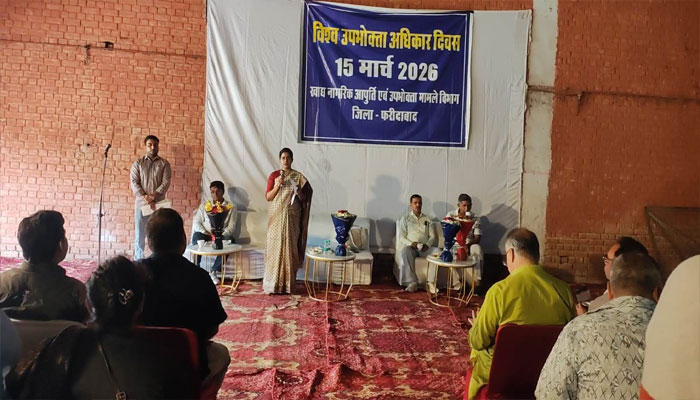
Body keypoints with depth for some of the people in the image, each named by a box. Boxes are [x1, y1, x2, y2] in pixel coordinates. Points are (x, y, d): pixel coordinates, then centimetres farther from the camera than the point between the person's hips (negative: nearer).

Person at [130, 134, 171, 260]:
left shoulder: (164, 163, 5)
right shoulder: (138, 163, 7)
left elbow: (166, 183, -5)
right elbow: (134, 182, -2)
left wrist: (153, 196, -18)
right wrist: (145, 198, -15)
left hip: (158, 204, 0)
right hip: (141, 204, 0)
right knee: (140, 236, 5)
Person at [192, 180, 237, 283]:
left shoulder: (231, 207, 11)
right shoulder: (204, 206, 15)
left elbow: (231, 226, 1)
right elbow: (196, 223, 5)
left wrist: (221, 235, -17)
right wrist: (207, 233, -13)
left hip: (222, 236, -1)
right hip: (206, 235, 1)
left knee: (230, 239, -34)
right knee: (196, 236, -33)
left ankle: (214, 272, -30)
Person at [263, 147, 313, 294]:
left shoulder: (298, 177, 3)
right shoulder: (274, 175, 4)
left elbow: (304, 199, 4)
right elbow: (268, 197, 0)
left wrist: (299, 192, -17)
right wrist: (277, 185, -14)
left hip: (292, 217, 0)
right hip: (276, 216, 0)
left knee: (290, 248, 1)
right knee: (274, 248, -2)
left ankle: (288, 284, 9)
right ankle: (272, 284, 5)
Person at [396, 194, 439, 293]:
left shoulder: (427, 219, 21)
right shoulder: (405, 218, 14)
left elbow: (433, 236, 12)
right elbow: (401, 237, 4)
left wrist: (427, 245, -10)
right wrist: (411, 243, -15)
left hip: (425, 247, 2)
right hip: (410, 246, -2)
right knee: (404, 251, -38)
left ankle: (431, 282, -27)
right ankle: (412, 282, -36)